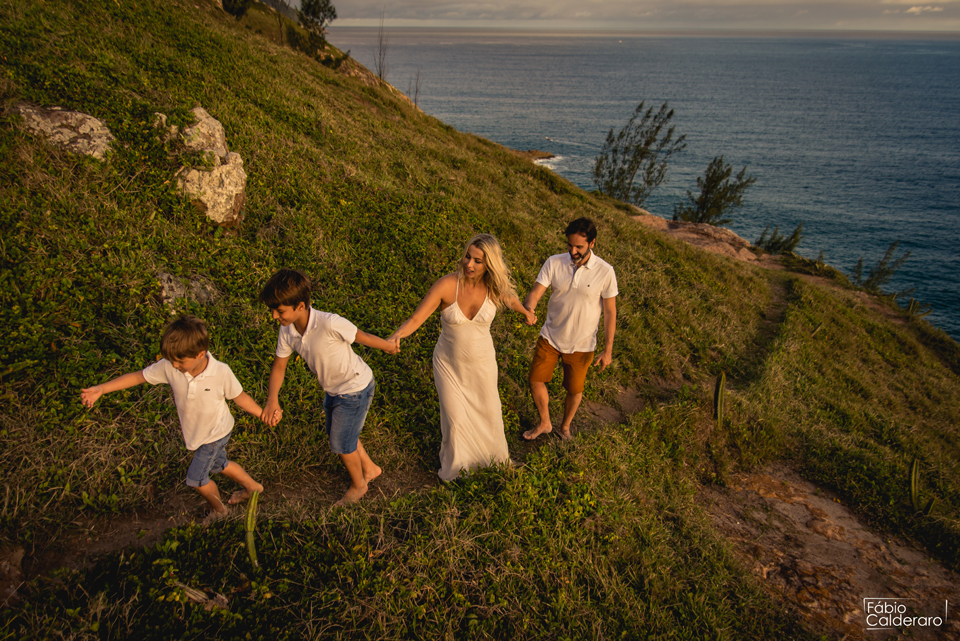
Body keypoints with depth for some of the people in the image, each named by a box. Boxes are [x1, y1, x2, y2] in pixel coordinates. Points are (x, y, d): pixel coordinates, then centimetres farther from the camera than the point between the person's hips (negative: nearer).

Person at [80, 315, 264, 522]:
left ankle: (218, 509, 33)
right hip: (193, 432, 5)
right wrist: (101, 389, -13)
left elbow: (239, 397, -17)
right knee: (218, 464, 25)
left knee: (196, 477, 3)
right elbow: (138, 377, -11)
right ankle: (252, 486, 51)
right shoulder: (168, 367, -24)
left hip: (215, 432, -5)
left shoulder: (221, 372, -32)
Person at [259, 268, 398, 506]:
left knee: (341, 444, 8)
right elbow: (279, 365, -3)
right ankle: (370, 468, 51)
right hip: (333, 389, 7)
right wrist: (272, 401, -18)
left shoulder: (330, 324, -37)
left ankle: (358, 485, 39)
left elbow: (361, 337, -20)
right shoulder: (287, 330, -15)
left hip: (355, 389, -7)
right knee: (336, 435, 24)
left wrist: (389, 346, -2)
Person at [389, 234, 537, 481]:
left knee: (488, 412, 21)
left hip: (482, 362, 3)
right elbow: (415, 319, -28)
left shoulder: (494, 287, -17)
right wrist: (396, 336, -49)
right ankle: (455, 469, 36)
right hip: (448, 363, -2)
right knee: (455, 419, 5)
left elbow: (510, 298, 8)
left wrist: (526, 312, 28)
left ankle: (494, 456, 53)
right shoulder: (446, 285, -26)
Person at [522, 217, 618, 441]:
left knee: (575, 391, 13)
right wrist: (528, 310, -39)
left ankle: (565, 427, 43)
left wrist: (608, 350, -8)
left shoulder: (605, 272, -17)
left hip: (581, 345, -2)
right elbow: (535, 293, -15)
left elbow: (610, 311, -10)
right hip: (550, 338, 2)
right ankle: (545, 423, 35)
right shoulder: (554, 263, -12)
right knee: (536, 381, 8)